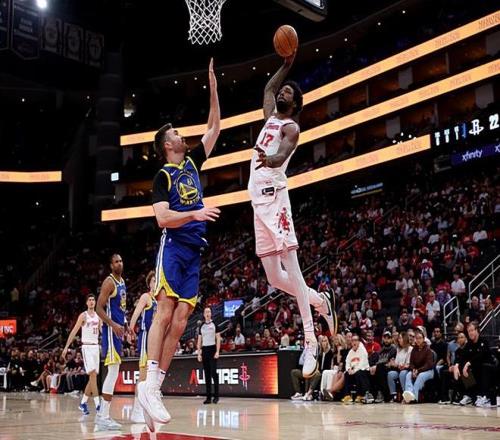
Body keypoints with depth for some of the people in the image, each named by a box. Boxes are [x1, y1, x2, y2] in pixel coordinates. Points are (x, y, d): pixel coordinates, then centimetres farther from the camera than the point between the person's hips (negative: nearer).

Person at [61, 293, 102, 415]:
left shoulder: (98, 316, 12)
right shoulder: (83, 315, -5)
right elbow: (74, 331, -9)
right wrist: (66, 347, -15)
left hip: (96, 347, 6)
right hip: (87, 347, -6)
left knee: (93, 376, 7)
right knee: (93, 374, -14)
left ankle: (83, 403, 18)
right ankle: (97, 404, -17)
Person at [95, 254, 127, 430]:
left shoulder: (122, 282, 16)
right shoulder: (109, 282, -12)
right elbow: (99, 308, -18)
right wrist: (113, 325, -27)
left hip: (118, 328, 10)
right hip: (111, 329, -10)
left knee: (113, 372, 12)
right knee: (113, 371, -13)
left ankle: (102, 414, 19)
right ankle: (104, 416, -12)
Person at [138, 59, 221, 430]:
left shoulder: (192, 162, 18)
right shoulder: (163, 176, -1)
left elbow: (214, 129, 21)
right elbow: (162, 218, -13)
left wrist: (213, 89, 18)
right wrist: (194, 214, -25)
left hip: (194, 251, 7)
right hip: (173, 248, -6)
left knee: (180, 321, 0)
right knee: (165, 312, -15)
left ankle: (155, 386, 0)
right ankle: (148, 384, -18)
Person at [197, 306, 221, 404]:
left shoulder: (214, 325, 1)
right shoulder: (201, 326, 13)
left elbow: (218, 339, -3)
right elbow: (199, 341, 14)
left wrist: (217, 352, -13)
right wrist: (199, 354, 6)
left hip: (212, 350, -4)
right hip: (204, 350, 4)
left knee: (213, 372, -11)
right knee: (206, 374, 5)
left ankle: (216, 395, -3)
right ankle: (208, 397, 8)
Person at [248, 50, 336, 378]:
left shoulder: (291, 127, 0)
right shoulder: (271, 117, 23)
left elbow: (281, 156, -21)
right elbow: (268, 88, 42)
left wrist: (270, 159, -42)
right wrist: (287, 65, 34)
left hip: (275, 198, -8)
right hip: (259, 201, 8)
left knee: (291, 268, -14)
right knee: (275, 278, 6)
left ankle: (310, 341, -16)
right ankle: (322, 301, 25)